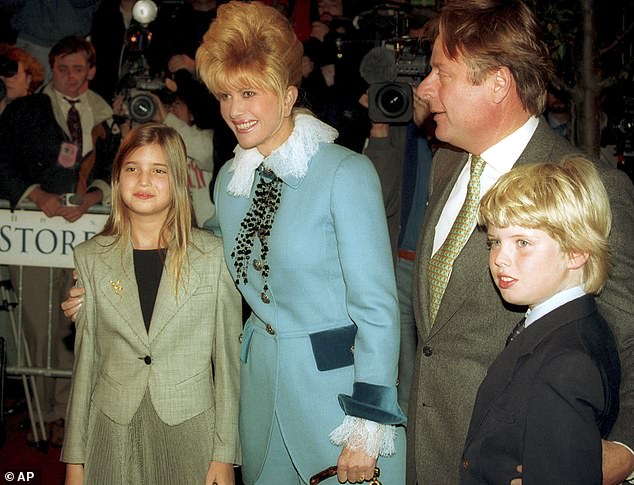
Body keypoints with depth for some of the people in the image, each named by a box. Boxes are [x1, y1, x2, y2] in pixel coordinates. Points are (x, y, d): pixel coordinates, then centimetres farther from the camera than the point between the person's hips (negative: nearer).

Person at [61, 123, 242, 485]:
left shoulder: (214, 255, -4)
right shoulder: (91, 258, 3)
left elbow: (227, 359, -1)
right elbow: (85, 362, 7)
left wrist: (225, 455, -4)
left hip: (190, 431, -1)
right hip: (113, 434, 2)